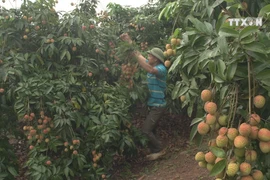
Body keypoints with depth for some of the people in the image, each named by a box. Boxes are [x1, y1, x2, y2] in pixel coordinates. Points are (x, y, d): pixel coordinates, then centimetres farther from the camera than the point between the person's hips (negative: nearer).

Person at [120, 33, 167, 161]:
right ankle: (155, 151, 25)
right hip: (152, 104, 9)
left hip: (158, 105, -9)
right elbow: (138, 53, 11)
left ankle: (159, 150, 4)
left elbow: (150, 70, -41)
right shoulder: (151, 65, 6)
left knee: (146, 129, -9)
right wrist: (129, 41, 1)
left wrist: (137, 56, -36)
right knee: (150, 129, 14)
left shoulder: (161, 69, -18)